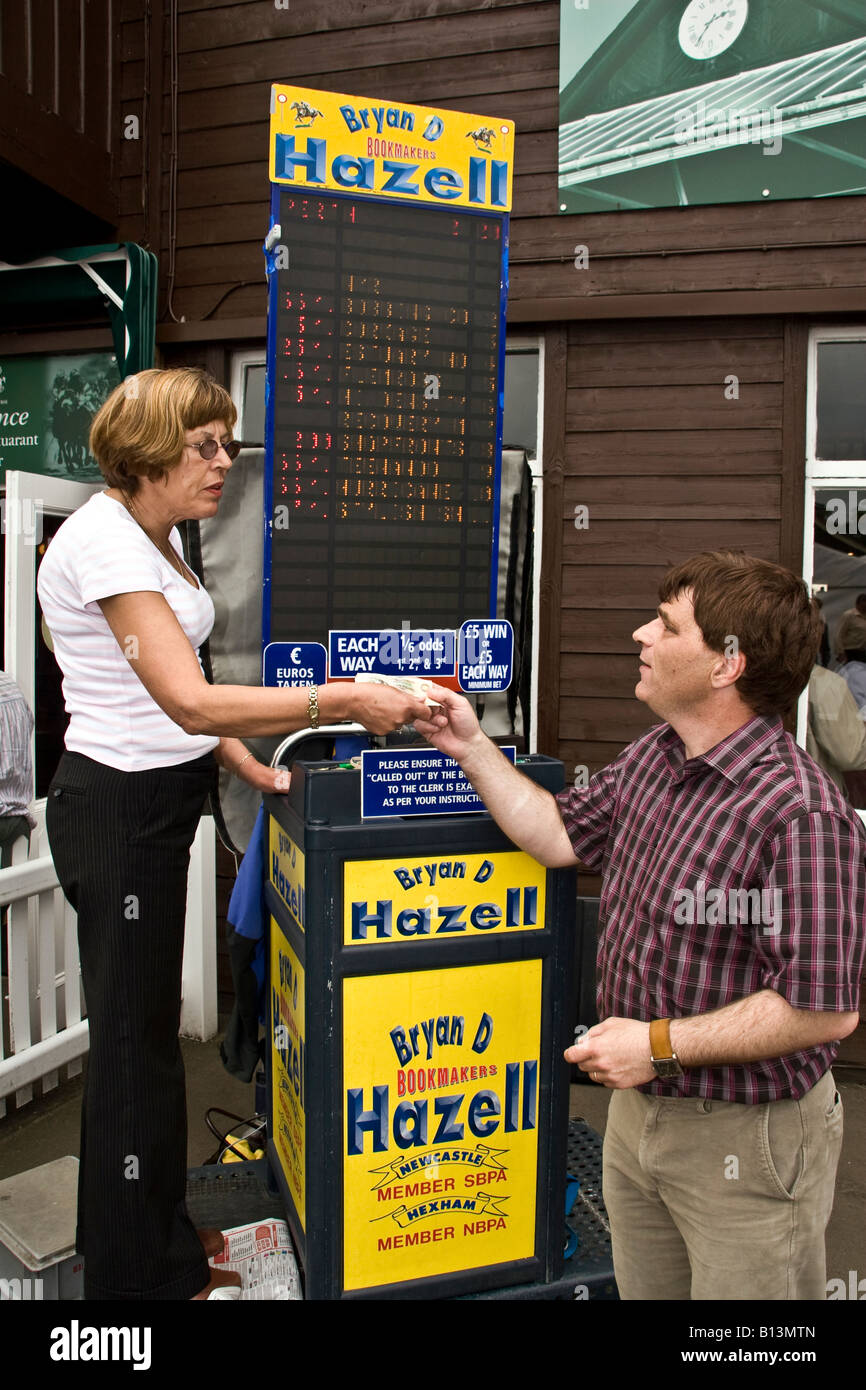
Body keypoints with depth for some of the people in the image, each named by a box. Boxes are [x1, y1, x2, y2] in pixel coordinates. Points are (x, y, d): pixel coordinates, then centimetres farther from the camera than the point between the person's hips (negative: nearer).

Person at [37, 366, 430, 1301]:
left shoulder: (159, 535, 11)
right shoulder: (103, 540, -20)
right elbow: (189, 699, -29)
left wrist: (239, 757, 4)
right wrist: (345, 701, -30)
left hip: (158, 802, 10)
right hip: (120, 808, -9)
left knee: (148, 1025, 20)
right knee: (132, 1039, 4)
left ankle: (158, 1235, 39)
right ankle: (139, 1277, 24)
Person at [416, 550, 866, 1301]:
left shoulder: (800, 813, -28)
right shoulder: (653, 756, 0)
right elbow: (561, 832, 11)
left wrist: (660, 1043, -23)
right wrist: (473, 749, 5)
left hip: (746, 1139, -7)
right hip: (638, 1106, 8)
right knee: (644, 1290, 25)